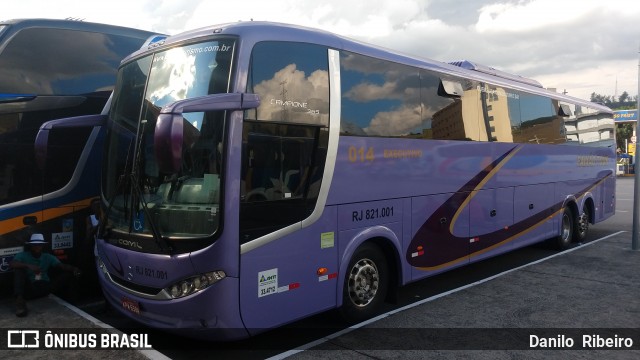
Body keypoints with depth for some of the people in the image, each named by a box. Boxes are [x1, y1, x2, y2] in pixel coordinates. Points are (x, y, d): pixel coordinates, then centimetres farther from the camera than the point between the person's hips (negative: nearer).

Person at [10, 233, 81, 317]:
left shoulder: (48, 257, 10)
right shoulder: (23, 255, 3)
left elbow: (62, 266, -5)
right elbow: (11, 264, -18)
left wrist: (73, 269, -27)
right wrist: (28, 266, -35)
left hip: (45, 288, 1)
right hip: (29, 289, -1)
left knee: (67, 276, -16)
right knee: (19, 269, -26)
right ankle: (19, 299, -40)